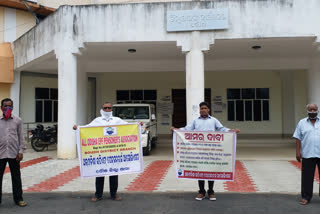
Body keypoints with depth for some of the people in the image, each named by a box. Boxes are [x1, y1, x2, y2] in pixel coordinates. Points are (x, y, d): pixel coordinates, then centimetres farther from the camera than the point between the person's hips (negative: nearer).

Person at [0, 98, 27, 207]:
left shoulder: (17, 121, 3)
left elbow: (21, 136, 4)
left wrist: (21, 151, -3)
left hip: (14, 153, 0)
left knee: (16, 177, 6)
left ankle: (18, 199, 16)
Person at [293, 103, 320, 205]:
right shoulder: (302, 123, 7)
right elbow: (298, 138, 5)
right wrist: (297, 151, -3)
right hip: (307, 155, -1)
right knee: (307, 177, 4)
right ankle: (306, 197, 13)